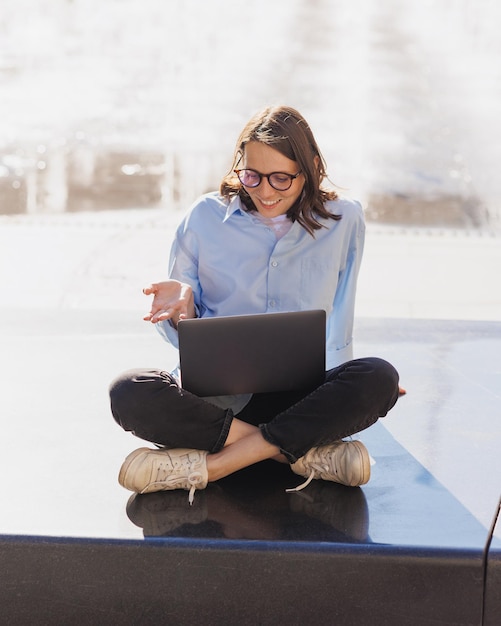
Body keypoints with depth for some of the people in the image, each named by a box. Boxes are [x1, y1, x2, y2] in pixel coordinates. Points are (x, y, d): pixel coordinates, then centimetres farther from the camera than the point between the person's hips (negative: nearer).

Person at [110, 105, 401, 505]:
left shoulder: (344, 221, 4)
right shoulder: (206, 217, 3)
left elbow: (337, 325, 8)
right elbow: (188, 337, 8)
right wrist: (183, 306, -15)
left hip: (302, 395, 0)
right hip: (215, 393, 0)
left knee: (380, 379, -31)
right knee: (129, 394, -30)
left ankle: (212, 464, -27)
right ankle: (306, 453, -26)